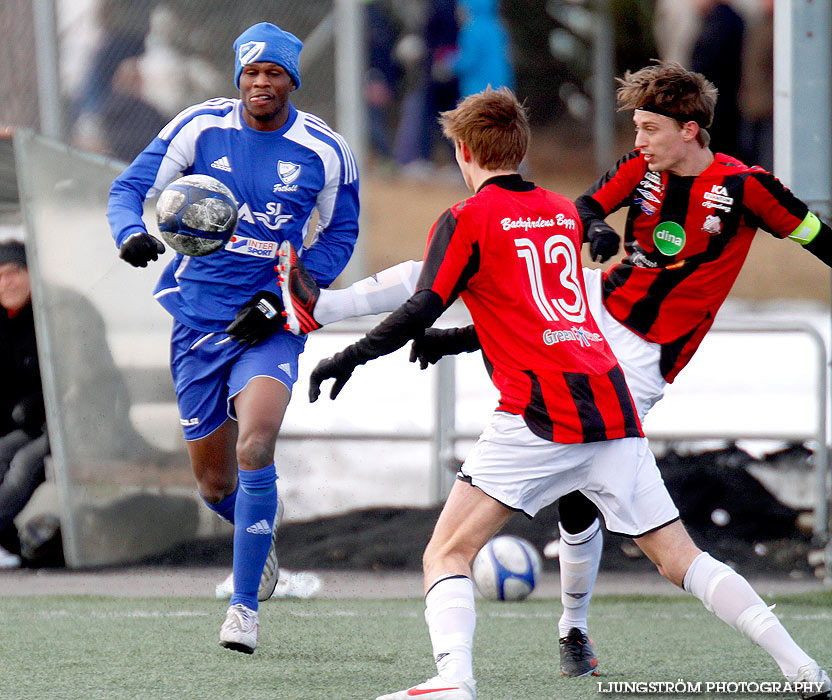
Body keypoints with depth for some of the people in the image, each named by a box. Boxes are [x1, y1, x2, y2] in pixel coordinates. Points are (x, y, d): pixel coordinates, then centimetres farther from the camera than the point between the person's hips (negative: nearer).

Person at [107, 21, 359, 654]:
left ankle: (245, 605, -15)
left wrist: (279, 298, -8)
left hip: (271, 323, -2)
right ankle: (261, 524, 46)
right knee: (215, 483, 8)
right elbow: (131, 187, -2)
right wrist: (132, 233, -25)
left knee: (255, 446, -25)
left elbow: (338, 239, 5)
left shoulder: (325, 153, -5)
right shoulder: (201, 127, -4)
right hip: (199, 316, 2)